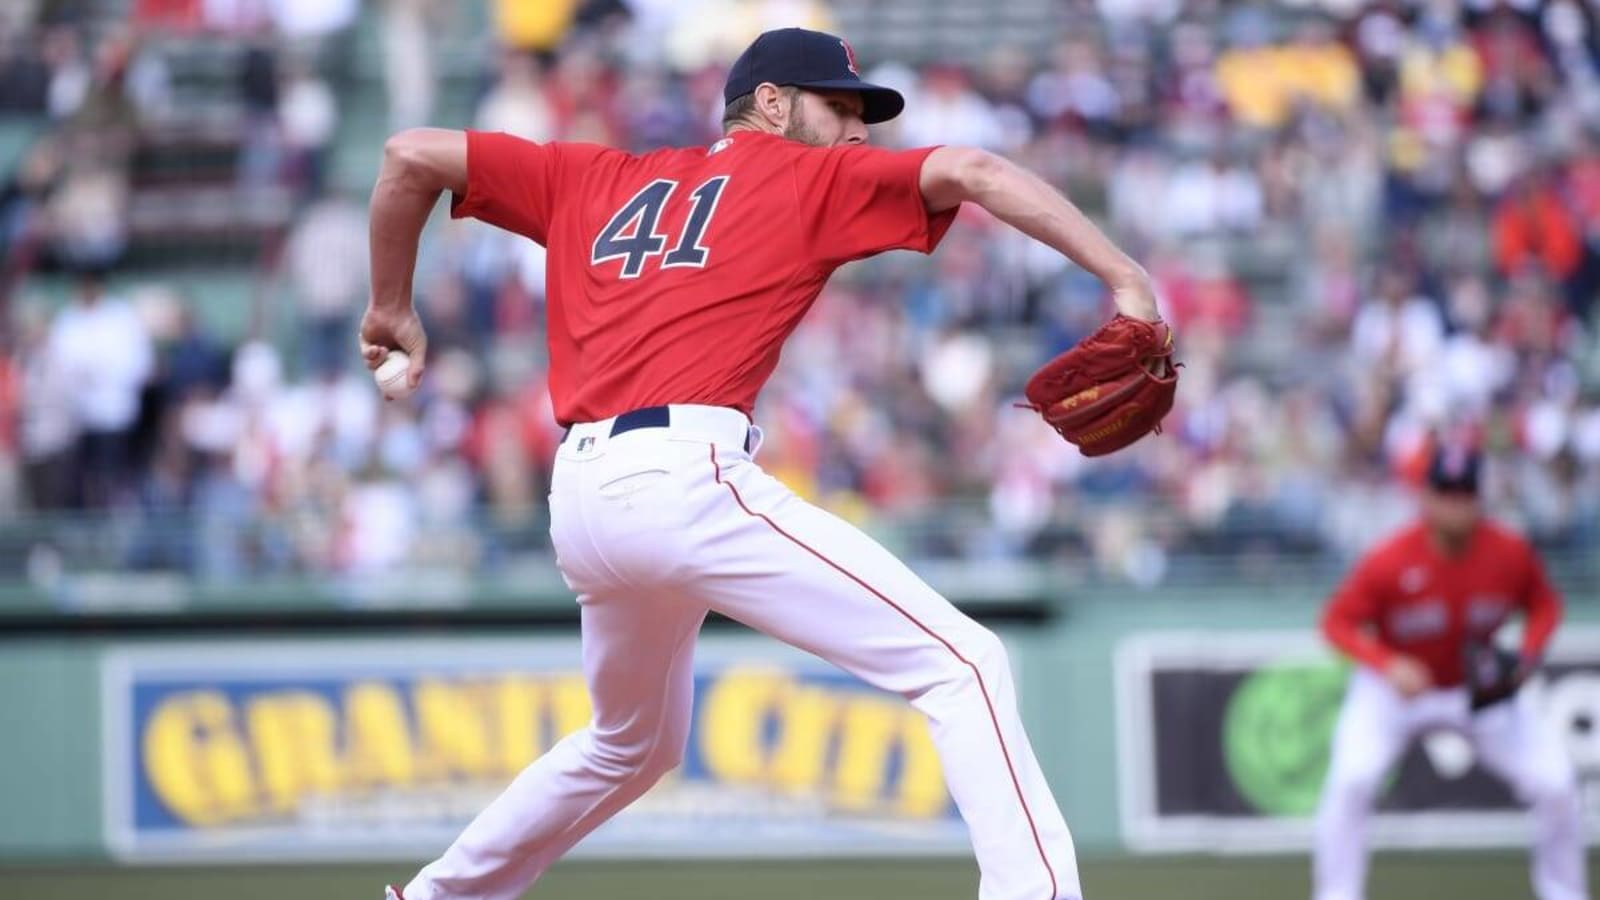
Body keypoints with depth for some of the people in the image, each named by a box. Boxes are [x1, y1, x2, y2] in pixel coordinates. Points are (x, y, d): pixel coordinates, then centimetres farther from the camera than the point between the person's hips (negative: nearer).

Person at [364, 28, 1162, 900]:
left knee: (633, 742, 32)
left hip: (578, 500, 7)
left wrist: (391, 307, 35)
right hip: (684, 478, -7)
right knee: (963, 664, -10)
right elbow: (971, 172, -3)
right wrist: (1127, 283, -8)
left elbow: (410, 155, 24)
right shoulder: (812, 178, 11)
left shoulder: (595, 179, 24)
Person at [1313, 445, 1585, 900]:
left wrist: (1528, 654, -20)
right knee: (1352, 779, -25)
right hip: (1393, 688, -3)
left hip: (1482, 687, 3)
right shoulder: (1388, 562, -28)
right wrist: (1388, 666, -35)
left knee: (1555, 784, -6)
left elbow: (1544, 604, 0)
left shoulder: (1511, 554, -19)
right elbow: (1338, 622, -19)